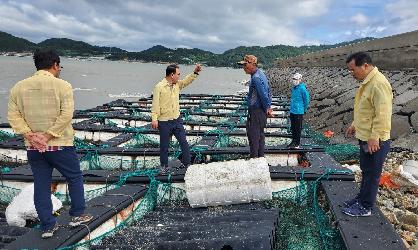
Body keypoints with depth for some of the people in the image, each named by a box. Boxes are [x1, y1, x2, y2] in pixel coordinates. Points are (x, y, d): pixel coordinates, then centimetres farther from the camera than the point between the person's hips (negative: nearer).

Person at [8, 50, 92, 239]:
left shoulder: (18, 87, 4)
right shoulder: (62, 85, -10)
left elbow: (13, 116, -1)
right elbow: (66, 115, -19)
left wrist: (30, 135, -8)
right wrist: (48, 136, -15)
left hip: (33, 147, 5)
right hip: (60, 145, -4)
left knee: (41, 186, 12)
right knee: (75, 177, 16)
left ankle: (47, 226, 22)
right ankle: (77, 215, 25)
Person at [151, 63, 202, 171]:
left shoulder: (177, 84, 5)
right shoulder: (159, 87, -14)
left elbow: (187, 80, 11)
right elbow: (155, 104, -16)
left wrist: (195, 72, -5)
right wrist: (154, 119, -21)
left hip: (177, 120, 5)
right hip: (164, 122, -5)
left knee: (184, 143, 8)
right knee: (164, 146, 9)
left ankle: (187, 164, 22)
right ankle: (164, 166, 26)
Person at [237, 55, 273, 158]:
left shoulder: (256, 78, -20)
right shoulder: (260, 73, 13)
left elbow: (264, 95, -22)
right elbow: (268, 91, 17)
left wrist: (267, 109, -9)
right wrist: (268, 107, 15)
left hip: (255, 111, -10)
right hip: (261, 111, 10)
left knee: (253, 136, -4)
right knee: (260, 135, 16)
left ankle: (254, 158, 2)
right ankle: (260, 156, 26)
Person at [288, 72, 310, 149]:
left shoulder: (302, 88, -15)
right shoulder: (294, 88, 10)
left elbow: (306, 100, -10)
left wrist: (304, 109, -2)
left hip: (299, 112, -8)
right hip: (292, 111, 8)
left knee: (298, 128, 0)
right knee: (293, 127, 15)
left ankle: (297, 144, 9)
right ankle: (293, 141, 26)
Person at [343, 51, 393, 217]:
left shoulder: (378, 84, -22)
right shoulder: (367, 82, 11)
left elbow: (383, 114, -27)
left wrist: (375, 137, -26)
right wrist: (354, 125, 22)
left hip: (374, 141, -10)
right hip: (366, 137, 10)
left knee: (371, 174, 4)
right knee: (366, 171, 21)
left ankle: (365, 207, 17)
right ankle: (362, 198, 36)